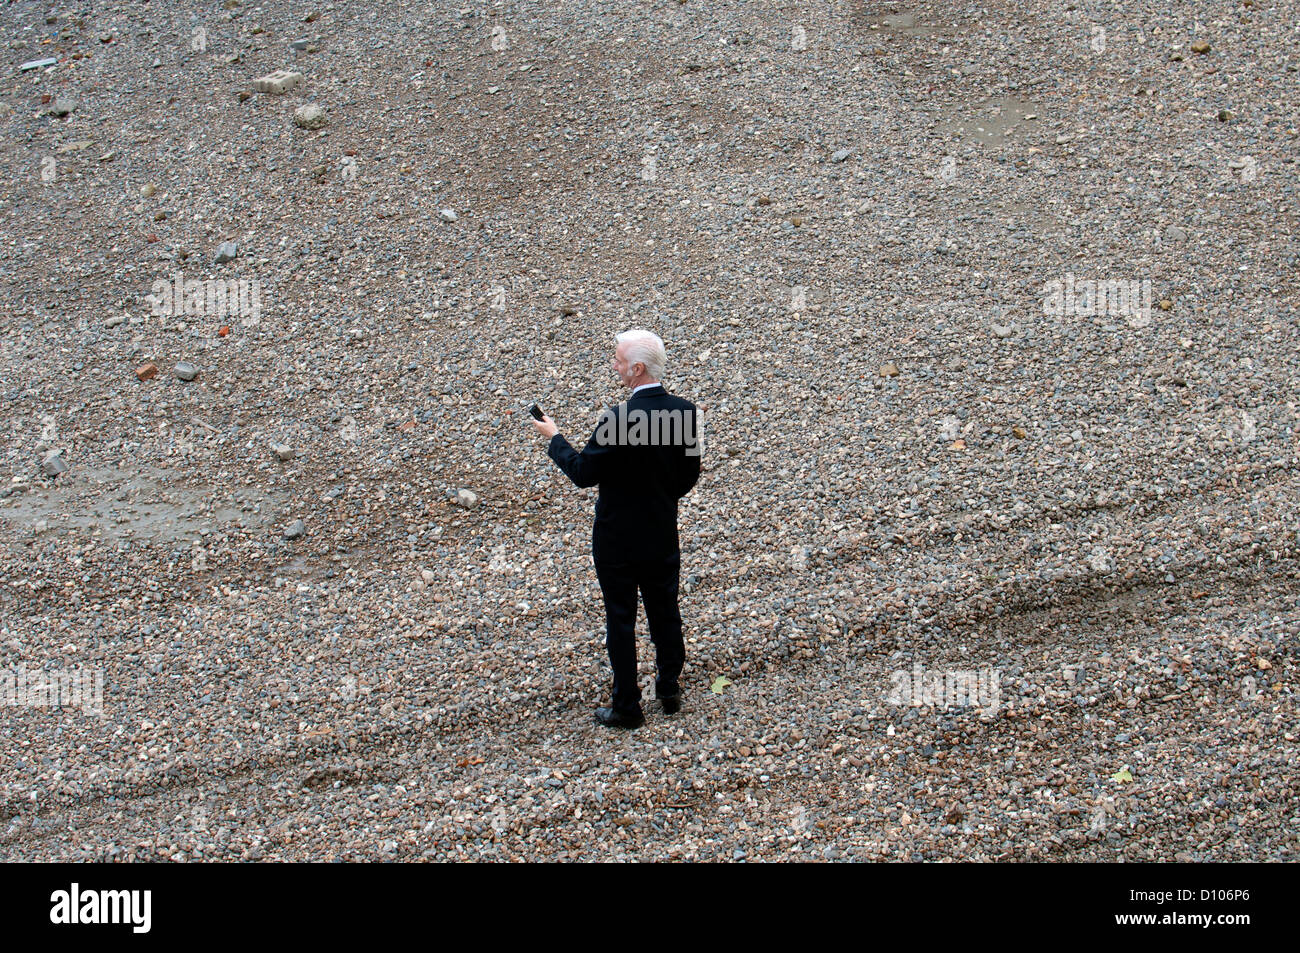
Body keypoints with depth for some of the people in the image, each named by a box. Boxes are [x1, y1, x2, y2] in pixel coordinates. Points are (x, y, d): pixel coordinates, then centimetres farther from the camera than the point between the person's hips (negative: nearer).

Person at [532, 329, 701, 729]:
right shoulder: (685, 411, -8)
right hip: (664, 535, 6)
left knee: (621, 621, 8)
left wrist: (555, 438, -2)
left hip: (618, 539, -5)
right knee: (666, 614, 20)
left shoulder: (618, 418, -27)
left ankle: (627, 707, 17)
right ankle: (670, 691, 34)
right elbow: (689, 473, 3)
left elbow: (584, 473, -17)